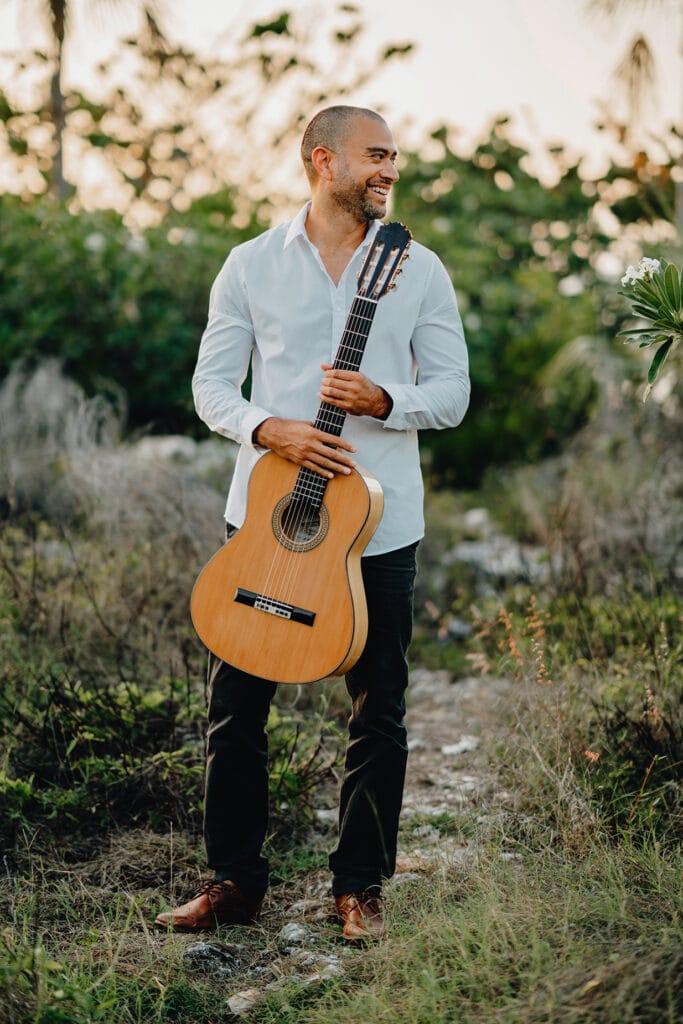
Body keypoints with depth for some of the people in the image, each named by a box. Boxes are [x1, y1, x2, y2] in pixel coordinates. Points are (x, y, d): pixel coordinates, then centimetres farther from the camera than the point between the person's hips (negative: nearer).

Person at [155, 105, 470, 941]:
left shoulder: (419, 270, 5)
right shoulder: (252, 264, 5)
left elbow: (453, 392, 3)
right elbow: (211, 383, 3)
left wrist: (382, 400, -17)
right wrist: (270, 430, -17)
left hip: (378, 520, 0)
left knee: (378, 711, 5)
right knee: (235, 701, 4)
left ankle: (360, 885, 21)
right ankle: (233, 880, 20)